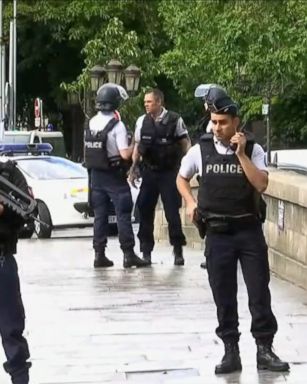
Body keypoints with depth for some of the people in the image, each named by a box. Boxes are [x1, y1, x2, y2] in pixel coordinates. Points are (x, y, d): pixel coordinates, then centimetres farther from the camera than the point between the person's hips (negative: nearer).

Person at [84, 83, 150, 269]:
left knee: (100, 215, 10)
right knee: (123, 215, -2)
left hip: (96, 175, 6)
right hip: (114, 176, -6)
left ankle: (99, 255, 10)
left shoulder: (91, 123, 5)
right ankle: (129, 255, -2)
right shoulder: (117, 125, -16)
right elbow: (125, 154, -18)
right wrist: (134, 146, -2)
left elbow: (88, 150, 11)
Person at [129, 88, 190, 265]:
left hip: (169, 172, -4)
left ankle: (178, 251, 10)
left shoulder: (175, 120, -6)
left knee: (172, 212, -2)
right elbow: (138, 146, 13)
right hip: (149, 172, 4)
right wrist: (133, 169, 8)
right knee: (145, 211, 3)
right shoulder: (142, 121, 5)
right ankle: (146, 251, 13)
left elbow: (185, 144, -2)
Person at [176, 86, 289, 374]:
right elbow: (181, 178, 18)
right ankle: (230, 351, 13)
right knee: (223, 296, 4)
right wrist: (191, 203, 2)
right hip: (217, 233, 1)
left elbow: (261, 185, -16)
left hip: (249, 230, -1)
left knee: (259, 291, 0)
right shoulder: (200, 150, 1)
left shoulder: (253, 150, -2)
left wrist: (241, 154, -18)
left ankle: (264, 349, 9)